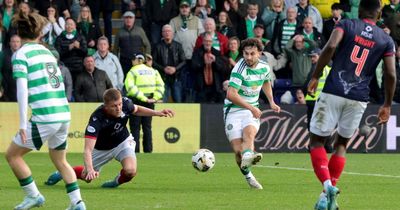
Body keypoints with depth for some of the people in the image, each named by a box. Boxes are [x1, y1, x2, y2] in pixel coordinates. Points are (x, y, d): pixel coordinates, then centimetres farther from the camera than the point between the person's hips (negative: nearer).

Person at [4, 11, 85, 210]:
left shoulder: (20, 55, -5)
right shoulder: (47, 52, 15)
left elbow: (22, 90, -12)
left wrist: (23, 124, -13)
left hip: (44, 118, -7)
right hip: (64, 114, 7)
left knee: (12, 154, 10)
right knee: (60, 160, 22)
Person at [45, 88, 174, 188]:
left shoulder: (125, 103, -27)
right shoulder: (97, 119, -41)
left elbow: (136, 110, 2)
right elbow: (88, 149, -44)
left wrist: (157, 113, -10)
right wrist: (89, 170, -60)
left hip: (123, 142, 2)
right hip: (102, 148, -2)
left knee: (130, 171, -25)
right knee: (87, 177, 13)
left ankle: (117, 182, 11)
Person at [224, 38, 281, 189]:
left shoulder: (264, 68, 4)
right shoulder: (240, 70, -17)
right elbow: (231, 94, -24)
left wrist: (271, 102, 20)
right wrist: (251, 107, -21)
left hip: (252, 111, 3)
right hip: (234, 110, -3)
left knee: (249, 133, -31)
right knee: (238, 149, -13)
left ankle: (248, 156, -59)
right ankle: (248, 176, 8)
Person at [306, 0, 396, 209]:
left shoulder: (346, 25, 3)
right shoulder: (386, 40, 8)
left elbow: (330, 47, -15)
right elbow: (391, 75, 2)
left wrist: (315, 77, -8)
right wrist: (387, 105, 14)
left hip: (333, 93, -2)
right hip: (359, 98, 2)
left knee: (317, 142, 8)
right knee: (341, 144, 20)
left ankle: (327, 186, -14)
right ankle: (330, 192, 10)